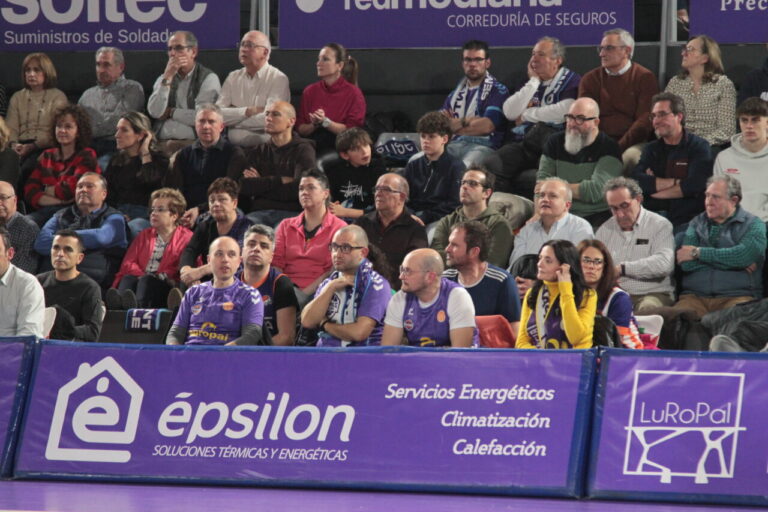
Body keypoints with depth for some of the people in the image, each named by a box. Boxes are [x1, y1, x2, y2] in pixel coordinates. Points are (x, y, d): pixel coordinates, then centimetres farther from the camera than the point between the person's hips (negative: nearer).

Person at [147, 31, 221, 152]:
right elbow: (155, 112, 2)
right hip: (162, 142, 3)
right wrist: (167, 78, -2)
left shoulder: (209, 78, 4)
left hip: (191, 142, -3)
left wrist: (171, 112, 4)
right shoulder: (163, 79, 21)